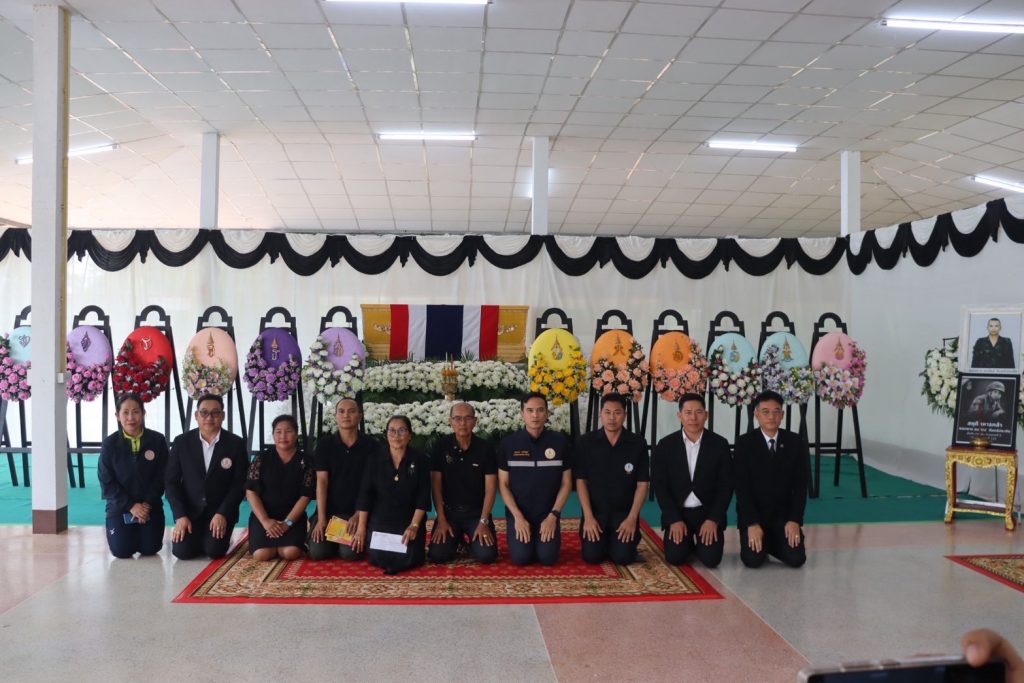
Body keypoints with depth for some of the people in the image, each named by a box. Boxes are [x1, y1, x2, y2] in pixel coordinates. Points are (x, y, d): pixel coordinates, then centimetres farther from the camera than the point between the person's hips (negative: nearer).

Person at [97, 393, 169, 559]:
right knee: (122, 551, -10)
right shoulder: (109, 444, -7)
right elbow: (106, 482, -7)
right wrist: (131, 505, -14)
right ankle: (129, 532, 25)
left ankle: (142, 532, 29)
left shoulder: (158, 440, -6)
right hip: (120, 507, 0)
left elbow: (162, 477, -4)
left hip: (150, 506, 0)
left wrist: (147, 504, -13)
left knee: (150, 549, -5)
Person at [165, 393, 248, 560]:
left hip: (221, 511, -1)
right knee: (182, 551, -17)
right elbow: (171, 481, -1)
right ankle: (197, 538, 18)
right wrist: (180, 515, -12)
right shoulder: (181, 442, -2)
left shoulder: (236, 444, -5)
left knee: (214, 551, -20)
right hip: (189, 510, 1)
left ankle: (218, 537, 16)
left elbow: (240, 484, -5)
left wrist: (222, 514, -16)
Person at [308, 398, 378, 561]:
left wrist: (359, 515, -14)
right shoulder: (324, 444, 0)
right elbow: (321, 482, -5)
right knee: (317, 552, -15)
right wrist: (321, 518, -12)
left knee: (350, 553, -21)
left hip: (357, 511, -1)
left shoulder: (372, 446, -3)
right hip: (329, 510, 2)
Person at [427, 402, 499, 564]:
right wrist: (441, 520, -11)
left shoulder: (485, 448, -7)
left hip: (477, 512, 0)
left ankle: (469, 538, 16)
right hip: (449, 511, 1)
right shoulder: (441, 447, -6)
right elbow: (436, 485, -6)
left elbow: (490, 488, -8)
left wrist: (483, 522, -15)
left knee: (487, 555, -18)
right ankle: (456, 538, 17)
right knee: (438, 555, -17)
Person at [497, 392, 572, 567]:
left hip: (548, 514, 0)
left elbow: (566, 483, 1)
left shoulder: (560, 442, -2)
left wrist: (553, 515, -9)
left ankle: (542, 538, 18)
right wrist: (518, 517, -11)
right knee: (521, 557, -17)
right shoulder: (508, 443, -3)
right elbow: (503, 484, -1)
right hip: (518, 513, 0)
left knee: (548, 557, -16)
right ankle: (524, 539, 18)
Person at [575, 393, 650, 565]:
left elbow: (643, 483, -3)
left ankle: (622, 540, 18)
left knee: (623, 557, -17)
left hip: (625, 512, 0)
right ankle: (603, 541, 19)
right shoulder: (586, 442, -4)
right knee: (592, 555, -16)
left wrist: (632, 518, -11)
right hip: (595, 511, 0)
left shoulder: (638, 443, -4)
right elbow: (580, 481, -3)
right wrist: (588, 516, -12)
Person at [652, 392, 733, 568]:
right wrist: (674, 520, -14)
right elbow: (660, 485, -5)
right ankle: (687, 543, 18)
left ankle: (699, 544, 18)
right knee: (675, 558, -17)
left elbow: (726, 486, -4)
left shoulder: (720, 444, -3)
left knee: (711, 559, -17)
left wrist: (713, 519, -14)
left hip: (708, 512, 0)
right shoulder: (665, 445, -4)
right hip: (677, 513, 0)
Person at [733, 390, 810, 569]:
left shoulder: (796, 442, -2)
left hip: (784, 514, 2)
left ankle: (772, 542, 16)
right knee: (753, 560, -20)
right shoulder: (744, 443, -8)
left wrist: (794, 520, -13)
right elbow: (741, 487, -12)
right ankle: (762, 540, 15)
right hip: (753, 514, -2)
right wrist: (752, 524, -20)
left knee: (796, 559, -16)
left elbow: (801, 485, -3)